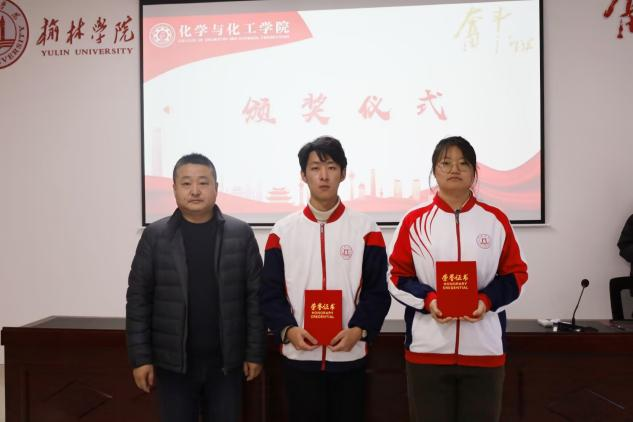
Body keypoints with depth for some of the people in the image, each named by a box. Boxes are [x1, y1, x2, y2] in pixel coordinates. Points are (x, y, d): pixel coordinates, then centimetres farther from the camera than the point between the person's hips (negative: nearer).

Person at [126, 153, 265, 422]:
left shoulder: (241, 234, -2)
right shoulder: (155, 236, -1)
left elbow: (255, 297, -1)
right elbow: (139, 299, 0)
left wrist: (255, 352, -2)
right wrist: (140, 357, -3)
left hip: (226, 361, 0)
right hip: (173, 362, 0)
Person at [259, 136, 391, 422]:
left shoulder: (366, 230, 0)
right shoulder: (282, 232, 2)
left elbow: (377, 291, -2)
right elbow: (270, 293, 0)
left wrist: (359, 329, -16)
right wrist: (287, 329, -15)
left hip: (349, 356, 0)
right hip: (299, 356, 1)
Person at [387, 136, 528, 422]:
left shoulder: (495, 220, 6)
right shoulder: (415, 221, 3)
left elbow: (515, 273, 7)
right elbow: (397, 276, 3)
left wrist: (487, 300, -10)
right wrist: (428, 300, -14)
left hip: (483, 349, 1)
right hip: (427, 349, -1)